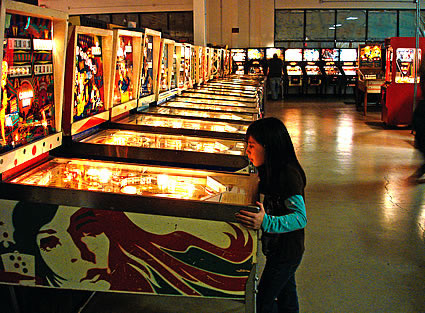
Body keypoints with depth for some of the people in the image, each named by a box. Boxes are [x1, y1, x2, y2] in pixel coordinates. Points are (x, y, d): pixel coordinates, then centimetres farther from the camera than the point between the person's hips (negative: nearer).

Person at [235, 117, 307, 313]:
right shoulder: (271, 170, 0)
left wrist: (266, 222, -43)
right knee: (285, 291, 26)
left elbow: (300, 218, -31)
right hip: (279, 248, 9)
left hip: (286, 251, -9)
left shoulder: (288, 174, -28)